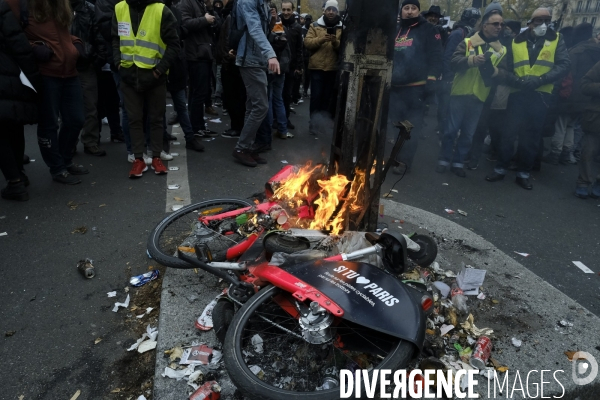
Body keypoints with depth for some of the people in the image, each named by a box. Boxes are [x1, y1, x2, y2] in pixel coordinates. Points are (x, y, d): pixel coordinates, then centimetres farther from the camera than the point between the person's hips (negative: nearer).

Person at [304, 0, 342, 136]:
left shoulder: (342, 28, 9)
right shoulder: (315, 26, 7)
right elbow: (307, 42, -5)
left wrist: (336, 42, -18)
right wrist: (321, 39, -19)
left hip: (333, 68, 2)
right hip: (317, 67, -1)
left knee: (328, 97, 8)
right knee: (316, 96, -3)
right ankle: (314, 123, 6)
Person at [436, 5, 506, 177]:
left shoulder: (502, 50, 10)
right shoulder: (468, 42, 2)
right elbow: (455, 62, -12)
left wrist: (493, 70, -19)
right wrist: (472, 60, -30)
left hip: (479, 97, 3)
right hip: (460, 94, -2)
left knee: (468, 134, 7)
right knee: (451, 130, 2)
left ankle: (458, 162, 18)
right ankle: (444, 160, 15)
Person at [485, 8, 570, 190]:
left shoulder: (556, 40, 4)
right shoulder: (516, 42, 6)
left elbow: (564, 65, -6)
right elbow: (505, 69, 3)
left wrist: (539, 80, -20)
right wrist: (519, 81, -15)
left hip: (540, 96, 0)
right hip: (518, 95, 0)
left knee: (532, 137, 7)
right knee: (509, 133, 2)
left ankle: (523, 173, 17)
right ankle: (500, 169, 14)